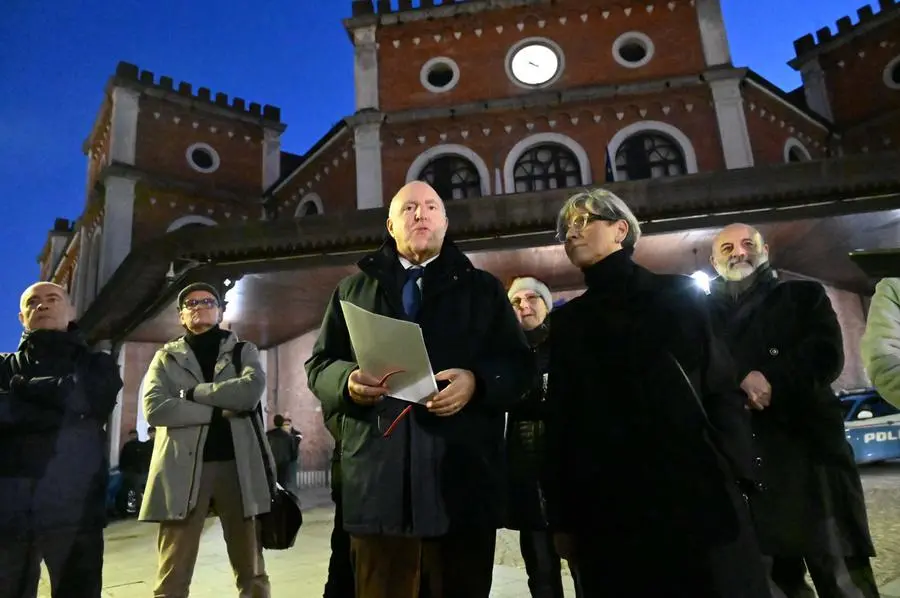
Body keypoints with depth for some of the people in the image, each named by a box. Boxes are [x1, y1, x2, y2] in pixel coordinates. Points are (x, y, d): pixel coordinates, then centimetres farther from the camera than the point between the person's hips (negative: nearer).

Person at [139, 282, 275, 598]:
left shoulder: (244, 351, 12)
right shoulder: (166, 357, 13)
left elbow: (251, 391, -9)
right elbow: (154, 408, -5)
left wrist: (193, 393, -6)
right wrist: (220, 410, -10)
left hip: (238, 464, 0)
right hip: (184, 466, 0)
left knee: (251, 570, 8)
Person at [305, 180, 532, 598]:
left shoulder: (483, 288, 13)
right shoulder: (354, 288, 16)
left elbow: (519, 365, 7)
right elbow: (319, 364, 14)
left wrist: (477, 382, -14)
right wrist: (348, 381, -9)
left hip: (463, 480, 0)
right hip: (378, 480, 1)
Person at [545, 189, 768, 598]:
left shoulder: (676, 294, 6)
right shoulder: (566, 321, 11)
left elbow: (722, 387, 1)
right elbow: (559, 419, 8)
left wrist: (728, 471, -11)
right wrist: (562, 515, 4)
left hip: (691, 490, -1)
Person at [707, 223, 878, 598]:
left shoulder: (803, 296, 12)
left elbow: (827, 355, -3)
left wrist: (769, 381, -16)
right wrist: (737, 387, -14)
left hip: (810, 451, -1)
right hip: (741, 465, 1)